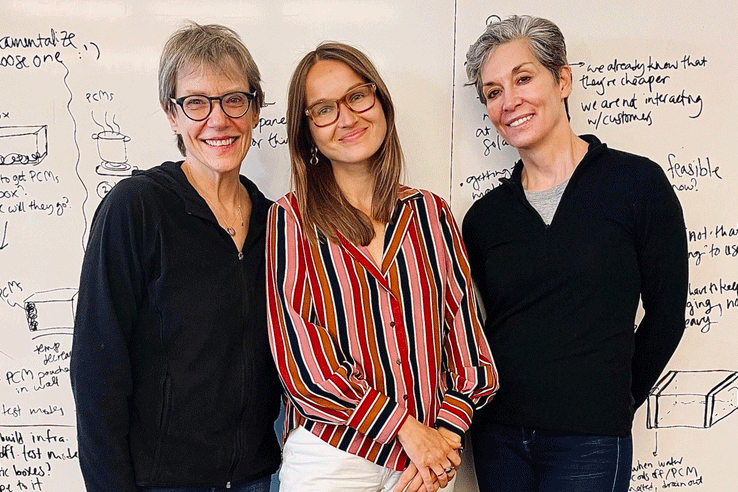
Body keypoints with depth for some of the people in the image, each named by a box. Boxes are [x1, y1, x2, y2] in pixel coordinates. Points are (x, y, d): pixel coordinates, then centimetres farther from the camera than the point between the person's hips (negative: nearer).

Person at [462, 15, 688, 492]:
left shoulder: (637, 182, -6)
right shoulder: (485, 216, 3)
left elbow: (665, 314, 0)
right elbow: (483, 326, 10)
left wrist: (611, 404, 5)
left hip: (589, 440, -3)